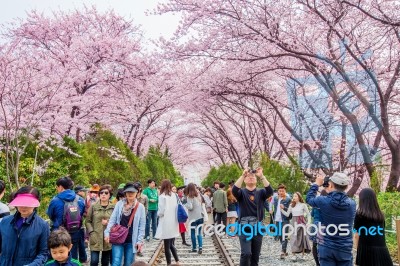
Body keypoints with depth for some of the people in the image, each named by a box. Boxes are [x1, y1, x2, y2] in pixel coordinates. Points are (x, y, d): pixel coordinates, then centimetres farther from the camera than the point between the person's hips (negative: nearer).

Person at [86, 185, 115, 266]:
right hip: (95, 238, -1)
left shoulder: (113, 207, 2)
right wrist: (91, 232, -9)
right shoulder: (93, 206, 2)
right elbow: (88, 221, 3)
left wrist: (109, 222, -11)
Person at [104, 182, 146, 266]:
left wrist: (140, 240, -5)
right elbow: (112, 219, 1)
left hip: (131, 241, 0)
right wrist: (107, 232, -10)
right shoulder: (119, 204, 1)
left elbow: (142, 226, 0)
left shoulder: (140, 207, -2)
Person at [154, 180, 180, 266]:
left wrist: (158, 214, 5)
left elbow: (161, 212, -15)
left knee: (167, 246, 4)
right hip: (173, 223, 6)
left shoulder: (162, 196, -12)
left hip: (166, 224, -6)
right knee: (171, 244, 18)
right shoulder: (175, 195, 6)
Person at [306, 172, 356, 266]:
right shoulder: (352, 203, -3)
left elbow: (309, 198, 8)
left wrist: (316, 184, 20)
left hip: (326, 248, -2)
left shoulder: (323, 201, -13)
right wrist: (331, 192, 21)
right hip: (345, 249, 2)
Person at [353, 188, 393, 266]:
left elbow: (356, 235, -2)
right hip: (382, 250, 4)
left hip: (366, 251, -4)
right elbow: (381, 234, 9)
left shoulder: (359, 214, -3)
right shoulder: (380, 215, 10)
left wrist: (358, 249, 13)